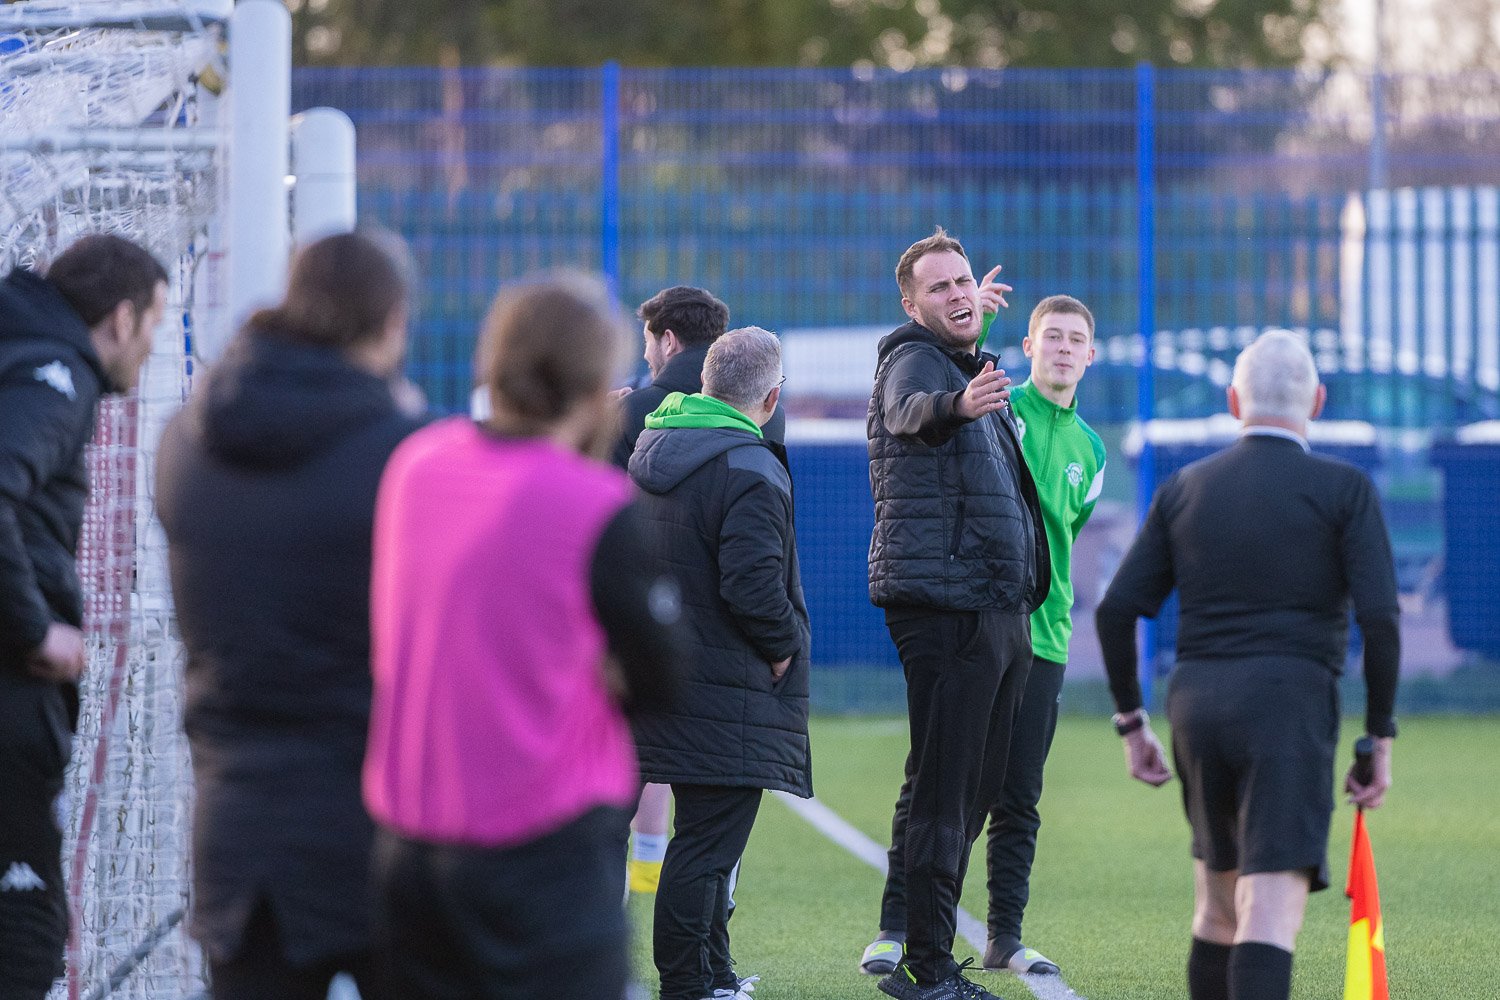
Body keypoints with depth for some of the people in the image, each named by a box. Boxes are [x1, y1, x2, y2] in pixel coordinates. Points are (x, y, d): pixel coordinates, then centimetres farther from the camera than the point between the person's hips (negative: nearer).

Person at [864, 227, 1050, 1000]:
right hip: (944, 607, -10)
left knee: (976, 789, 11)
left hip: (999, 609, 10)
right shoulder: (913, 361, -10)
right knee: (943, 789, -10)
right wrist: (956, 404, -57)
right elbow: (911, 407, -35)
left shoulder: (960, 364, 18)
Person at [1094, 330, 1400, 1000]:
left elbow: (1116, 610, 7)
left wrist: (1131, 723, 15)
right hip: (1290, 706, -5)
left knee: (1218, 904, 21)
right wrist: (1380, 738, -2)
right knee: (1272, 910, -14)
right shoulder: (1344, 489, 0)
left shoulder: (1183, 490, 11)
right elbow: (1379, 617, -9)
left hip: (1196, 702, 5)